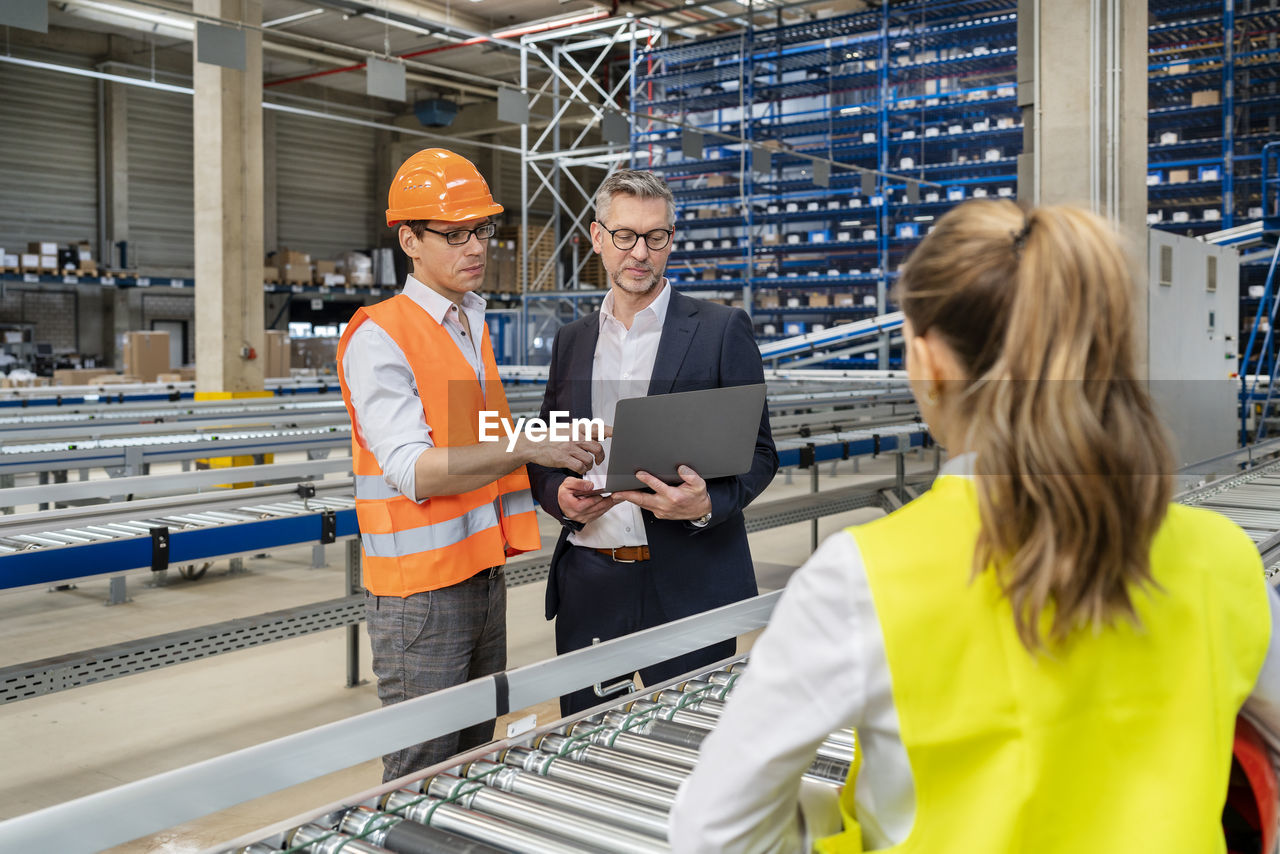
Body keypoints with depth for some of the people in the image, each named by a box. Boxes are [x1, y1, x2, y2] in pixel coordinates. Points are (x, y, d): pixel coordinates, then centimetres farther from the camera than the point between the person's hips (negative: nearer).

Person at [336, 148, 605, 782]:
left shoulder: (474, 328, 14)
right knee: (422, 772, 1)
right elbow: (414, 470, -22)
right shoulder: (378, 338, -12)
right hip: (420, 588, -8)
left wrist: (560, 459, 9)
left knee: (476, 762, 17)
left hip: (485, 574, 8)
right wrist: (526, 448, -29)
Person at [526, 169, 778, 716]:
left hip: (689, 585, -3)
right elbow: (543, 456, 16)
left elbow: (758, 452, 0)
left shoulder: (723, 330, 0)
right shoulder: (571, 342, 12)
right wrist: (560, 494, -6)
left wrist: (708, 503, -19)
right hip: (590, 585, 4)